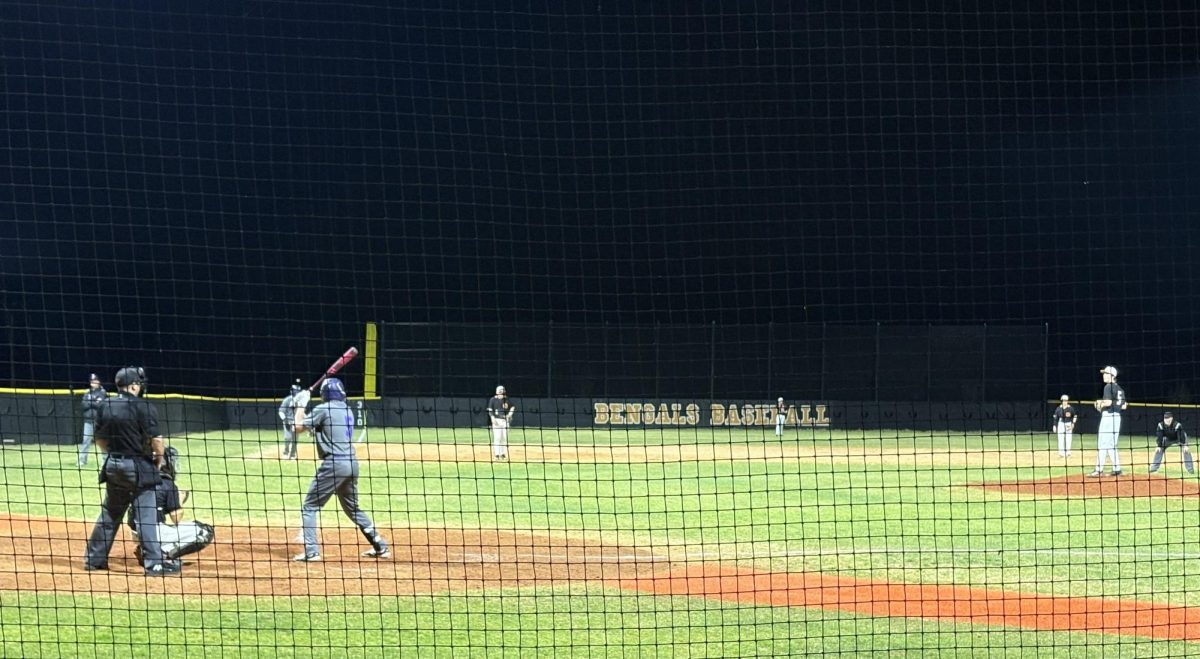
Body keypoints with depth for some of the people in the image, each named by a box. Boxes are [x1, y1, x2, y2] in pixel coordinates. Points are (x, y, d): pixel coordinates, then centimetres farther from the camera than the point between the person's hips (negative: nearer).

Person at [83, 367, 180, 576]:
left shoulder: (105, 407, 5)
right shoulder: (144, 408, -14)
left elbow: (100, 439, 11)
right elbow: (155, 440, -16)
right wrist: (159, 459, 2)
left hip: (113, 466, 6)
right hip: (138, 467, -6)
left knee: (109, 512, 17)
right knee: (146, 514, -3)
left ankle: (94, 558, 21)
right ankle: (154, 563, -5)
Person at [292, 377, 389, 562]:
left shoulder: (324, 409, -6)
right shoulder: (347, 411, 17)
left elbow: (299, 427, -3)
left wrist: (300, 406, 9)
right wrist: (314, 429, 23)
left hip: (333, 464, -7)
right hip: (352, 463, 7)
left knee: (309, 507, 0)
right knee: (352, 508, 23)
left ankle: (311, 552, -13)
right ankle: (381, 546, 19)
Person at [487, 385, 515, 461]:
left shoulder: (506, 400, 10)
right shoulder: (493, 400, 0)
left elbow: (513, 407, 20)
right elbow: (490, 410, -2)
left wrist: (510, 413, 2)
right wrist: (493, 418, -14)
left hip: (505, 420, 4)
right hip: (497, 420, -4)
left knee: (504, 437, 4)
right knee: (497, 437, -9)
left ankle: (503, 454, 11)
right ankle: (496, 454, -8)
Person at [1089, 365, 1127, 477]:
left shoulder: (1108, 386, -10)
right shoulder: (1120, 389, 15)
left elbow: (1108, 402, -21)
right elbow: (1124, 406, 15)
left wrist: (1100, 404, -3)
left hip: (1108, 416, -9)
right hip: (1117, 416, 9)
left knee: (1102, 443, -8)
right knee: (1111, 445, 14)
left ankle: (1098, 470, -13)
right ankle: (1117, 469, 10)